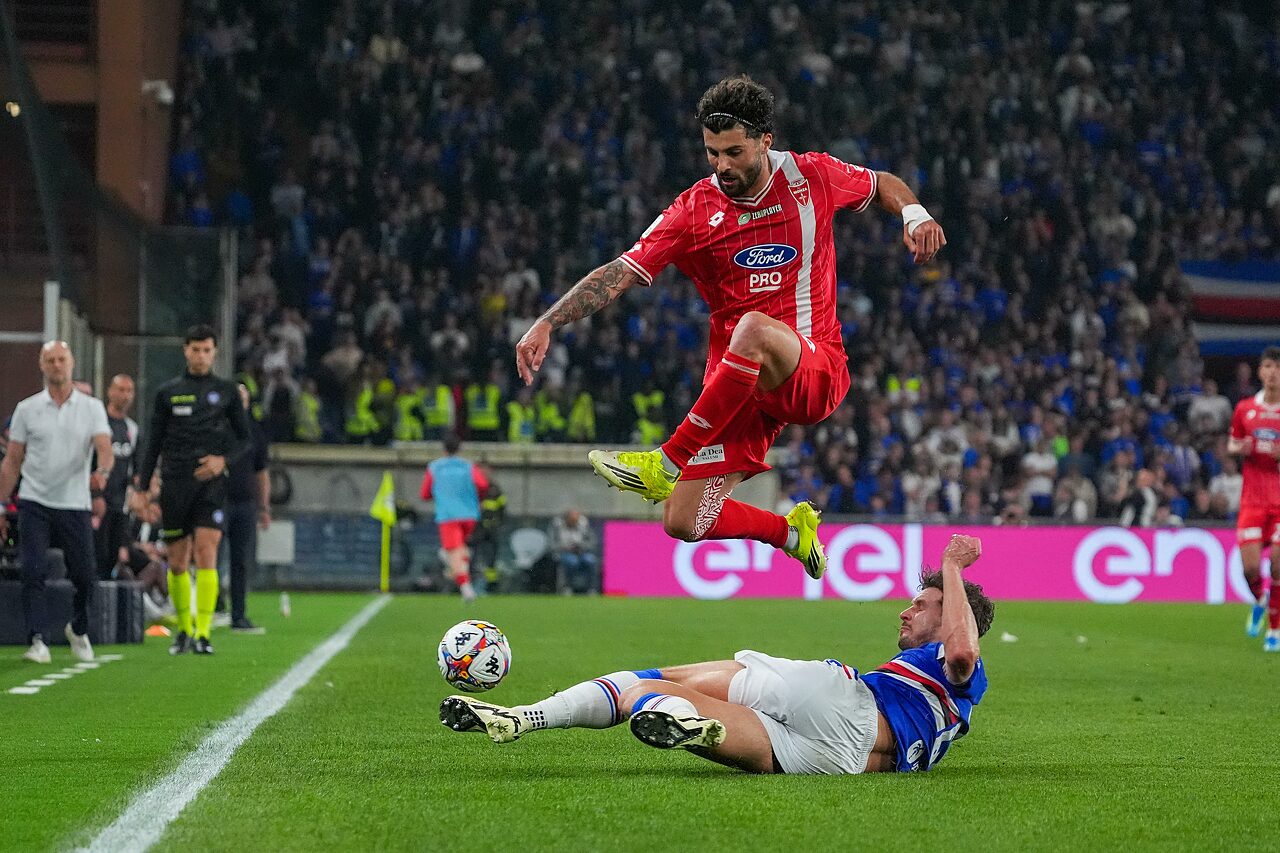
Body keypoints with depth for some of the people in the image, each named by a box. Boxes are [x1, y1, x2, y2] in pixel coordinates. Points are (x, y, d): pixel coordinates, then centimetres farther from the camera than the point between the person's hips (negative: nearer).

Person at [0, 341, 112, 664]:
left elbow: (104, 447, -9)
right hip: (35, 504, 0)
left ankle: (78, 630, 29)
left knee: (85, 577, 3)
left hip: (75, 504, 0)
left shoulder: (92, 407, 4)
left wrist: (102, 471, -32)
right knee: (33, 571, -14)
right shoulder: (27, 408, 5)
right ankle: (37, 641, -12)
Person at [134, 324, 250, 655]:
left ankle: (203, 632, -16)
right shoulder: (167, 392, 8)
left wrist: (224, 459, -7)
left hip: (211, 483, -1)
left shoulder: (227, 391, 8)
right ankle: (184, 628, 20)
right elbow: (153, 443, 10)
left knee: (206, 554, -14)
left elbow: (243, 436, 13)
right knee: (178, 562, 3)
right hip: (174, 484, 1)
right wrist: (141, 488, 5)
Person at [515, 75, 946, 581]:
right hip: (739, 386, 3)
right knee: (683, 523, -8)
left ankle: (667, 463, -29)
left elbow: (883, 185, 22)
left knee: (754, 328, -38)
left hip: (815, 371, -2)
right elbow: (619, 274, -7)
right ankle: (792, 531, 23)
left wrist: (914, 214, 1)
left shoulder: (811, 176, 2)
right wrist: (546, 325, -18)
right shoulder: (694, 211, -1)